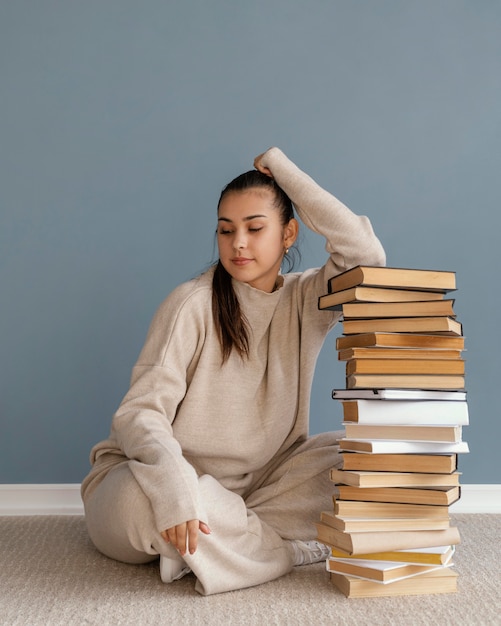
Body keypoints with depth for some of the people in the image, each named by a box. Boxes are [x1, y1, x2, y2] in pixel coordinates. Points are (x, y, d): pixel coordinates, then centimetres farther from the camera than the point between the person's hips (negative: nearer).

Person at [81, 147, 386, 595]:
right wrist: (175, 488, -38)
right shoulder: (193, 304, -12)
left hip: (257, 482, 4)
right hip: (181, 479, -3)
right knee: (141, 498, -37)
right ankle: (298, 547, -18)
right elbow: (141, 410, -18)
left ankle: (221, 538, -19)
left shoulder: (306, 300, 0)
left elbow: (364, 252, -18)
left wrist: (280, 167, -10)